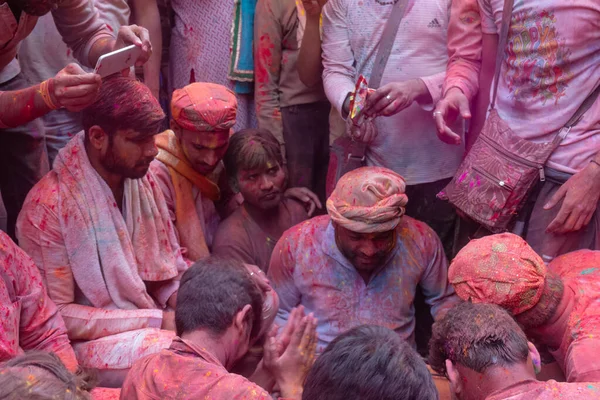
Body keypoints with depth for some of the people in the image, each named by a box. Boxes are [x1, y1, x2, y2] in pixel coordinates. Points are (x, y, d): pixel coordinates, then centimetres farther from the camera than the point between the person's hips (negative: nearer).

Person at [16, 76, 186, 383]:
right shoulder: (48, 205, -19)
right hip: (86, 342, -7)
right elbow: (57, 314, -18)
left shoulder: (143, 180, 1)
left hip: (154, 319, 7)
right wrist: (157, 320, -21)